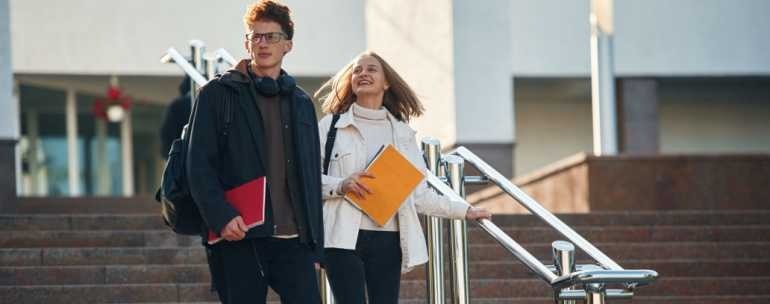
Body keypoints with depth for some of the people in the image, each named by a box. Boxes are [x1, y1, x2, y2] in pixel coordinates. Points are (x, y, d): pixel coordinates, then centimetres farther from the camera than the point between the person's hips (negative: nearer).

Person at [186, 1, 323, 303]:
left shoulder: (300, 103, 17)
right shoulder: (218, 94, 4)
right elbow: (199, 165, -3)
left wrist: (315, 242, 11)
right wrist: (221, 216, -17)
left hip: (293, 237, 3)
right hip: (239, 236, -3)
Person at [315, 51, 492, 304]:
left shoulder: (402, 132, 14)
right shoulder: (331, 126, 6)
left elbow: (419, 193, 13)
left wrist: (463, 211, 11)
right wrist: (340, 185, -16)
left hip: (387, 239, 3)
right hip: (343, 238, -3)